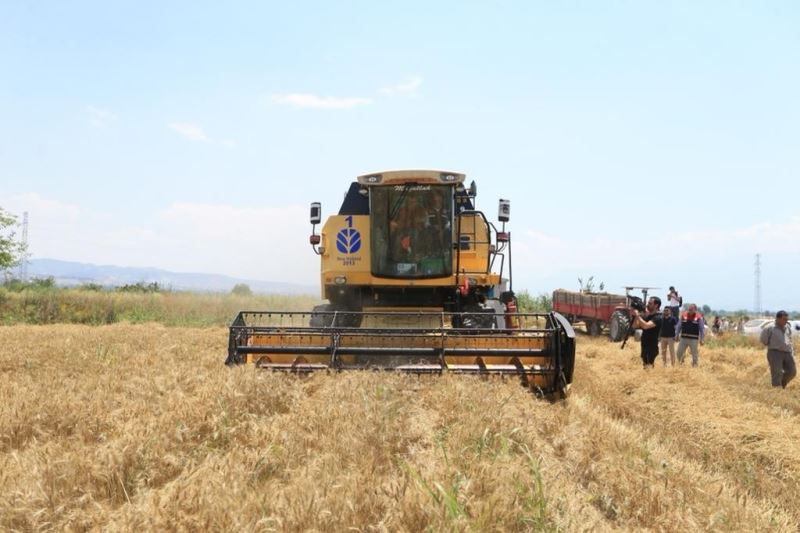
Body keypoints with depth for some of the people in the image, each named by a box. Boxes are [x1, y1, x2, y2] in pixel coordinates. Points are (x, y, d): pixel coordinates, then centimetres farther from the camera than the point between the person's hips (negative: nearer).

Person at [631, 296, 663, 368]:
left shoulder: (657, 318, -15)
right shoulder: (647, 316, 12)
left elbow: (646, 326, -32)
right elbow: (635, 326, 11)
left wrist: (637, 315, -24)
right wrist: (634, 316, -5)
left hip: (652, 348, -9)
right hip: (644, 347, 9)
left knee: (649, 367, -14)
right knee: (644, 366, 14)